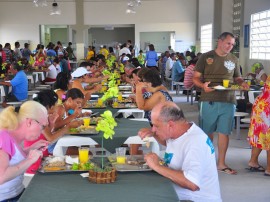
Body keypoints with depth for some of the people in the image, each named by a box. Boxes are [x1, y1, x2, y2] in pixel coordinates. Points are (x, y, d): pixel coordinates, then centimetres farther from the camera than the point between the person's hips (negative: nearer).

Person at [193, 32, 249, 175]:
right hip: (209, 101, -3)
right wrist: (203, 85, -20)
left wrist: (242, 83, -5)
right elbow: (196, 78, 0)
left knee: (224, 132, 4)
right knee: (207, 132, 6)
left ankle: (221, 163, 15)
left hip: (228, 101, 3)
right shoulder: (206, 57, 0)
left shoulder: (233, 59, 11)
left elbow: (237, 78, 18)